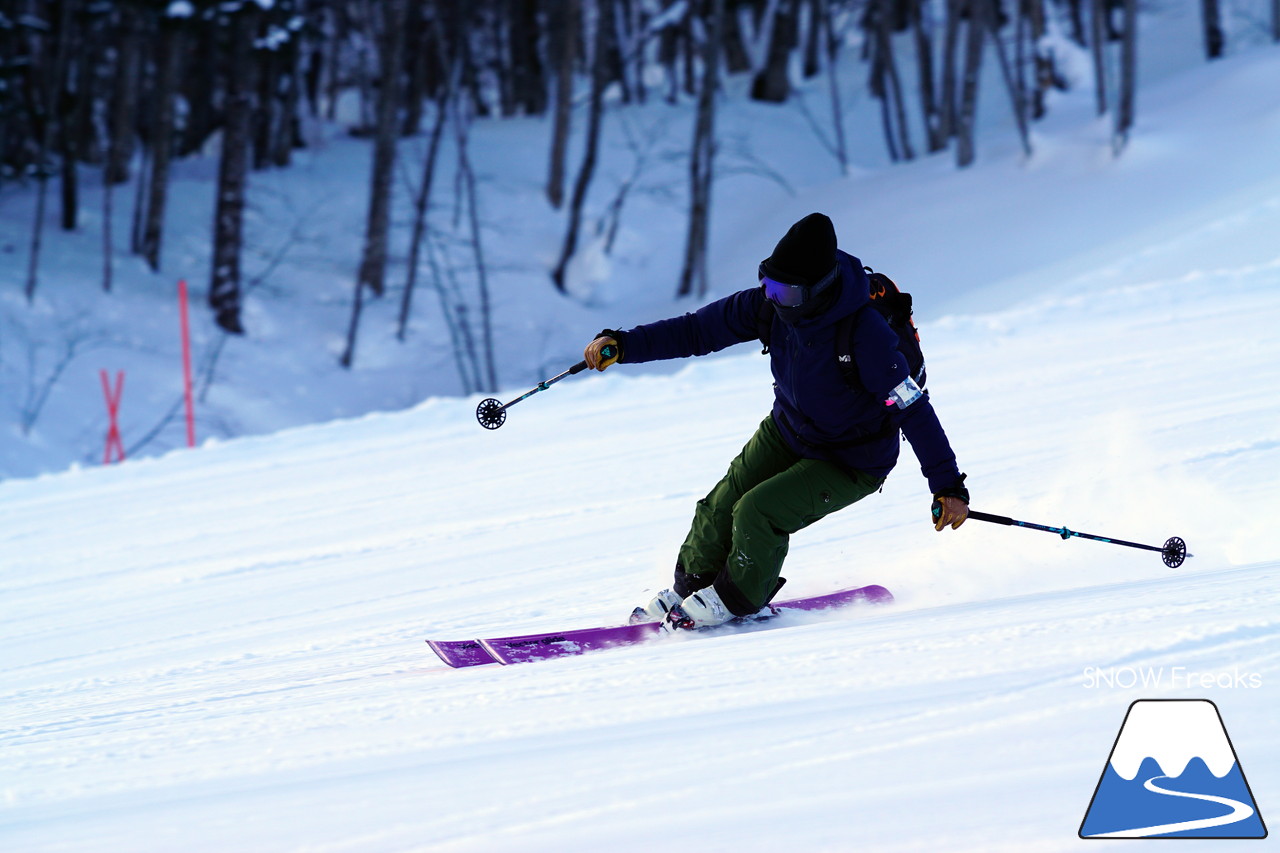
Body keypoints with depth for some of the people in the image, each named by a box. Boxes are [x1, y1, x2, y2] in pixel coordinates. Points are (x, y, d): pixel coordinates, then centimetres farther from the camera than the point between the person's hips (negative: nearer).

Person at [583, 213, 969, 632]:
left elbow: (914, 410, -32)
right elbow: (697, 330, -11)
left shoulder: (865, 334, -36)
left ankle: (736, 600, 8)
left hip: (851, 462, -6)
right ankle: (688, 589, 27)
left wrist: (948, 486, -34)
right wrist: (622, 345, -20)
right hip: (786, 429, 6)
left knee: (757, 513, -19)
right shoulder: (771, 305, -19)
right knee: (722, 506, 0)